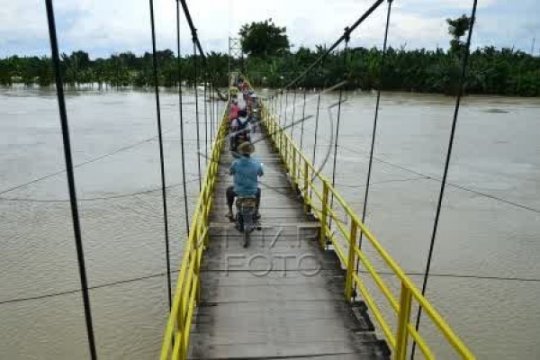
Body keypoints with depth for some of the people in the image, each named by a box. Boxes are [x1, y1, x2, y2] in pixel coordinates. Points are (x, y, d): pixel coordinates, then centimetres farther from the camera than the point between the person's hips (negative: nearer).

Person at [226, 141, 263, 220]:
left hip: (238, 191, -1)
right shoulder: (256, 163, -11)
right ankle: (256, 212, 41)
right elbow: (261, 174, 8)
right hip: (252, 192, 1)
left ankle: (230, 212, 35)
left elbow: (230, 172, 4)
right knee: (258, 190, 37)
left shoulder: (236, 163, -16)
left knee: (229, 190, 33)